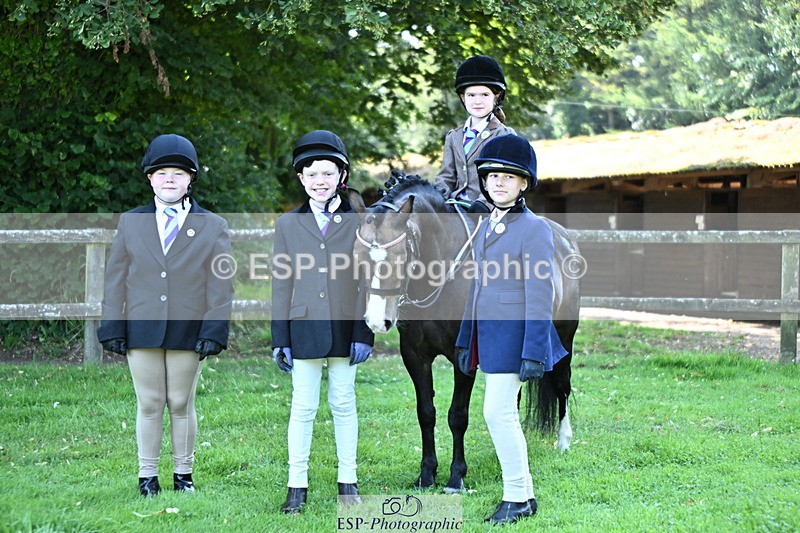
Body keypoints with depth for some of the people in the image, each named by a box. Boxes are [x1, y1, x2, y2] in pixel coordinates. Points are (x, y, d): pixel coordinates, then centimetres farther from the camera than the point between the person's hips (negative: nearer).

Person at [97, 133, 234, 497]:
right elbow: (115, 279, 8)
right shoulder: (130, 223, 9)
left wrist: (214, 331, -7)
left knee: (181, 404, 6)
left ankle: (183, 474, 18)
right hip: (142, 331, 1)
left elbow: (221, 285, 1)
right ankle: (147, 476, 14)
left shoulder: (213, 227, 5)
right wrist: (113, 328, 1)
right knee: (149, 404, 5)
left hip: (188, 332, -1)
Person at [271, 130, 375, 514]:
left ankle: (347, 481, 17)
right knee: (303, 407, 2)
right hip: (304, 329, 1)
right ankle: (297, 486, 9)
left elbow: (366, 282, 1)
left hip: (344, 330, 0)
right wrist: (280, 339, 1)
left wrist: (363, 334, -6)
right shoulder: (288, 224, 5)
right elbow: (281, 285, 5)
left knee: (343, 404, 7)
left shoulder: (357, 223, 2)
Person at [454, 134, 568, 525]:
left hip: (513, 332, -8)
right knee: (502, 414, 11)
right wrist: (466, 340, 17)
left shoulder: (534, 228, -11)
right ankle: (524, 495, 20)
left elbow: (539, 295, -14)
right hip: (487, 332, 8)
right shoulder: (487, 226, 13)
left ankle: (515, 498, 3)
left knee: (498, 411, -8)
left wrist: (534, 353, -18)